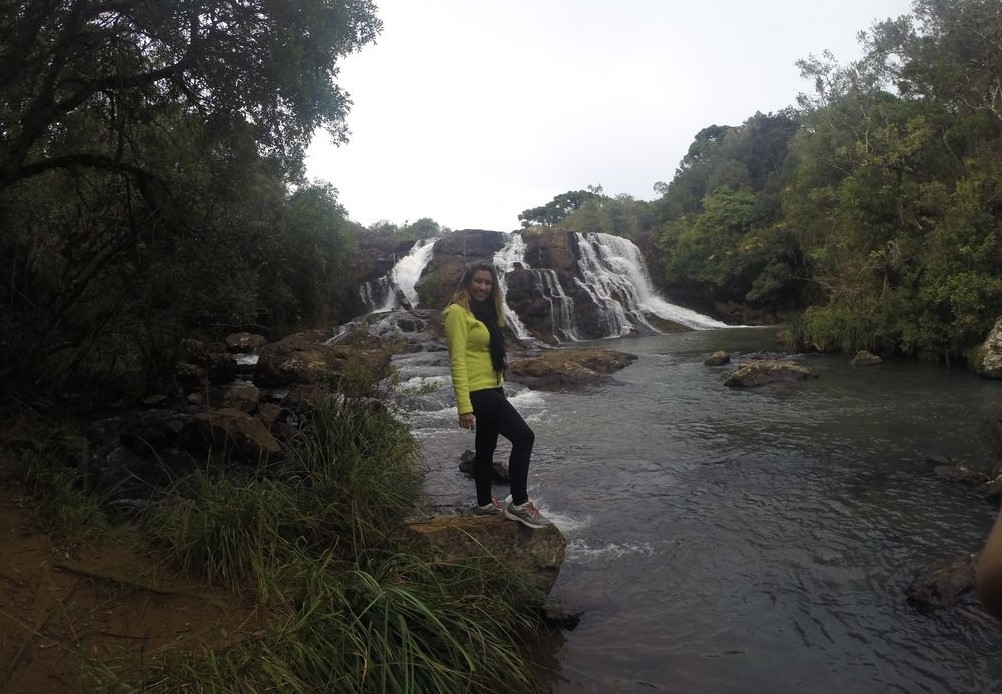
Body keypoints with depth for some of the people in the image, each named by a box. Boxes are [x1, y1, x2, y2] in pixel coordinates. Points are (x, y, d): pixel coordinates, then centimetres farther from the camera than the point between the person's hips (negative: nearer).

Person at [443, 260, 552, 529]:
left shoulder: (484, 310, 15)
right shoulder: (458, 312, -13)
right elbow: (457, 361, -19)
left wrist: (499, 387, 20)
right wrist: (464, 406, -24)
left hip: (492, 388, 10)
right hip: (477, 392, -10)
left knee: (486, 447, 17)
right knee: (524, 436, -15)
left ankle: (484, 504, 29)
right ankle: (519, 504, -7)